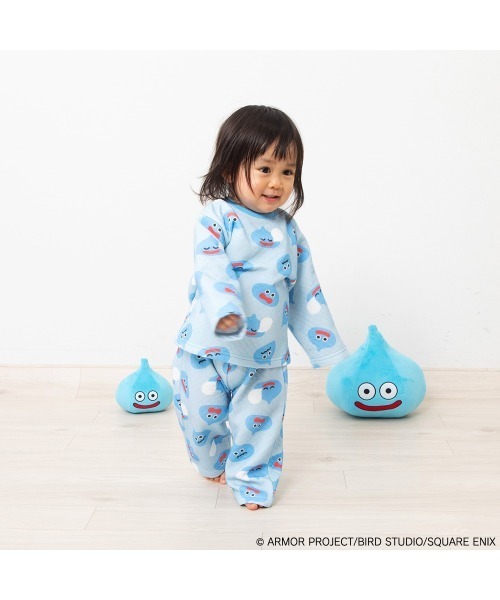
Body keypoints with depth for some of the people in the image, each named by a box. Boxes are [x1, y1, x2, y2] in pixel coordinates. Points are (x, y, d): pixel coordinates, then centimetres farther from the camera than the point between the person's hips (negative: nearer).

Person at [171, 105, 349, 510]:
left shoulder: (288, 230, 4)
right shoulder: (216, 218, -10)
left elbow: (306, 290, 9)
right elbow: (213, 269, -25)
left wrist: (327, 346, 10)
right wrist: (225, 310, -44)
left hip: (265, 355, 3)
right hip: (208, 348, -2)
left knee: (259, 423, 10)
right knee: (202, 416, 11)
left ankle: (253, 479, 33)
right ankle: (214, 462, 41)